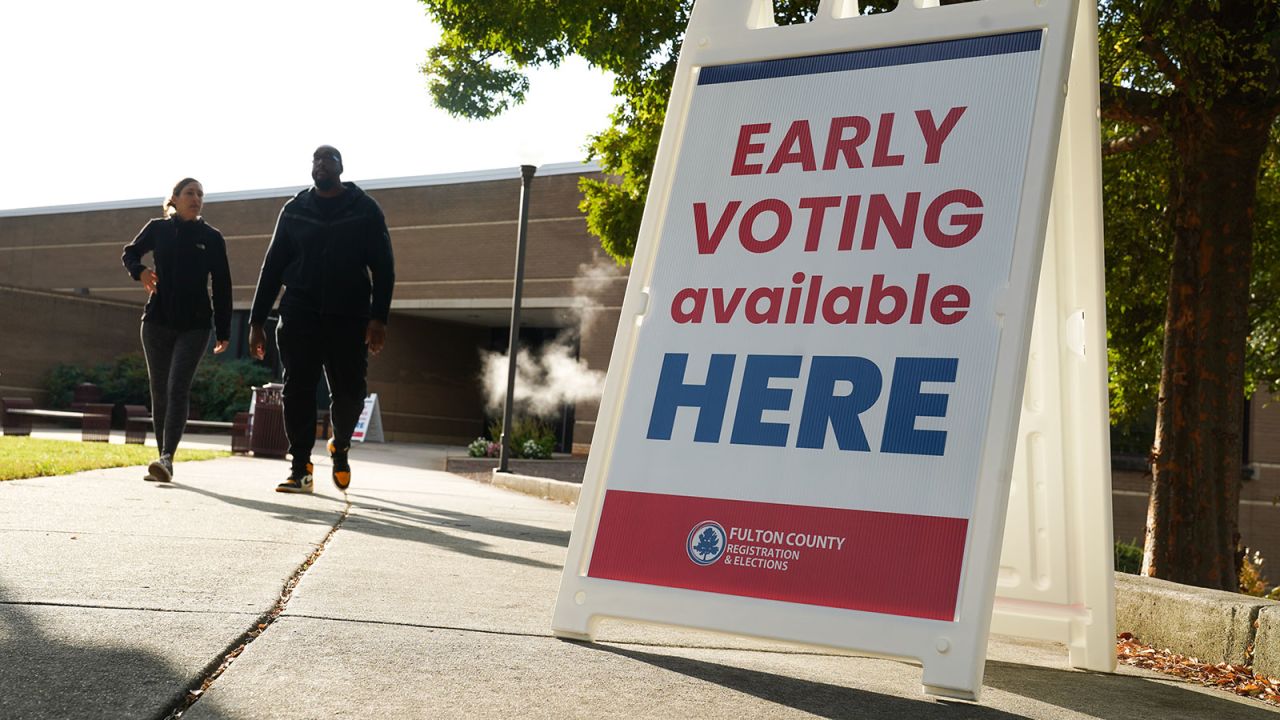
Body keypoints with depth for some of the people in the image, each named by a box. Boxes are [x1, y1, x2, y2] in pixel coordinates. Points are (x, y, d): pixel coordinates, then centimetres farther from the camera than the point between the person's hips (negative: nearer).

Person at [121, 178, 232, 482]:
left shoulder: (212, 237, 2)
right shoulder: (158, 229, 4)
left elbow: (222, 286, 4)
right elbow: (129, 253, 20)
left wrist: (223, 331, 2)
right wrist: (139, 271, -4)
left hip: (194, 326, -2)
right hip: (157, 322, 2)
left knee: (178, 388, -16)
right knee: (159, 391, 5)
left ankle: (167, 458, -24)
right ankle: (163, 460, 12)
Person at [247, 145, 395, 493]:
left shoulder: (365, 210, 5)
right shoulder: (294, 211, 11)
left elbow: (383, 266, 0)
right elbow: (272, 266, 12)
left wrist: (379, 318, -12)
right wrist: (256, 321, 6)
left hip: (348, 319, -1)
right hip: (299, 317, 2)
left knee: (349, 392, -1)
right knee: (298, 390, -5)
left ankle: (340, 447, 28)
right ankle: (300, 468, 2)